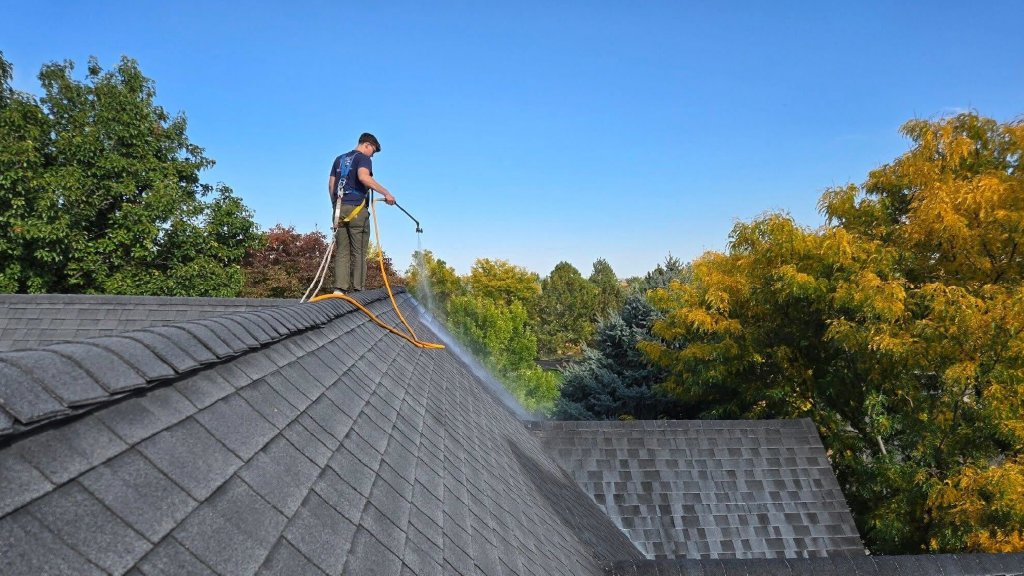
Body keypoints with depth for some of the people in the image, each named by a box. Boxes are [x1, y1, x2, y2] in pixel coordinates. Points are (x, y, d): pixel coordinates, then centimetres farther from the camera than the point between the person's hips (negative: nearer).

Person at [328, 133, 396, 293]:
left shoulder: (339, 159, 22)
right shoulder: (363, 158, 0)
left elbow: (331, 184, 19)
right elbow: (363, 177, -21)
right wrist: (386, 193, -22)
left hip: (339, 209, 6)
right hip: (357, 209, -6)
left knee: (342, 251, 4)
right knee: (358, 252, -3)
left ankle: (339, 289, -7)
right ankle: (356, 290, -7)